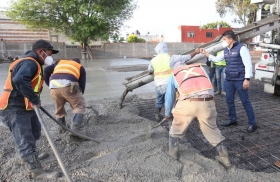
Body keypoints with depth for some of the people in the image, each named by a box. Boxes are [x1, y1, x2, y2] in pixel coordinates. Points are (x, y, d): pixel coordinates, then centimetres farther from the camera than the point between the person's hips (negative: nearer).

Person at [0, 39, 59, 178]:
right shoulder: (30, 63, -20)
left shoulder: (32, 63, 14)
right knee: (26, 141, -5)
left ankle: (26, 158, 43)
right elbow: (19, 81, -38)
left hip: (24, 107, 11)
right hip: (14, 109, -11)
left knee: (35, 132, 23)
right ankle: (37, 172, 3)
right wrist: (35, 100, -30)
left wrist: (34, 101, 16)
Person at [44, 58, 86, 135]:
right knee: (80, 106, 11)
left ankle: (63, 130, 34)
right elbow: (82, 84, 21)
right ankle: (74, 131, 0)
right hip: (68, 86, -3)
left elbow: (46, 70, 20)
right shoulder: (80, 67, 29)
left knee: (59, 110, 22)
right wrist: (79, 95, 32)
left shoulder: (59, 62, 36)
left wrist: (49, 84, 29)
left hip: (54, 87, 4)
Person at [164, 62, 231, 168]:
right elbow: (210, 87, 25)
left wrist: (167, 114, 47)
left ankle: (173, 152, 40)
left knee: (176, 128, 25)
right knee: (212, 130, 23)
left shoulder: (173, 75, 26)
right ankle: (224, 158, 34)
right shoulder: (200, 68, 30)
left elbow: (169, 97, 33)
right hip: (207, 103, 2)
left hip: (187, 104, -2)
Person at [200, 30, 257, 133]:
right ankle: (232, 120, 28)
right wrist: (205, 53, 14)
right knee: (229, 100, 12)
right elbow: (217, 59, 21)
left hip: (239, 80, -7)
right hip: (228, 80, 8)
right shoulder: (226, 50, 11)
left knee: (245, 101, -1)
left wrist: (247, 79, -19)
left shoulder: (241, 48, -12)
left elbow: (248, 64, -15)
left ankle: (252, 123, 9)